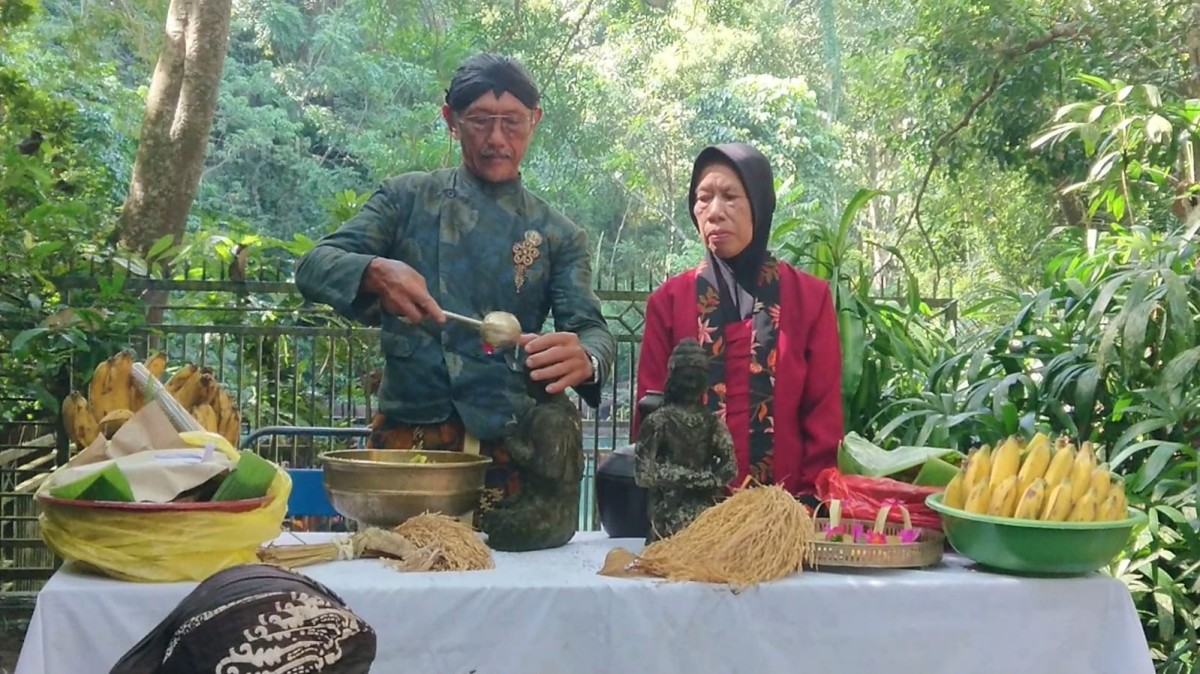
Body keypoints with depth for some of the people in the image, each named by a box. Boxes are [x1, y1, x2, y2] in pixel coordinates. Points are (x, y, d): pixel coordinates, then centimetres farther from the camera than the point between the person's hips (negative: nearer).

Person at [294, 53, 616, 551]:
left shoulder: (558, 235, 9)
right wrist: (374, 273, -25)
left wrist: (584, 358, -27)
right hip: (408, 441, 0)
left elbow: (591, 328, -2)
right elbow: (314, 267, -2)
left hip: (511, 453, 1)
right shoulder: (406, 199, 7)